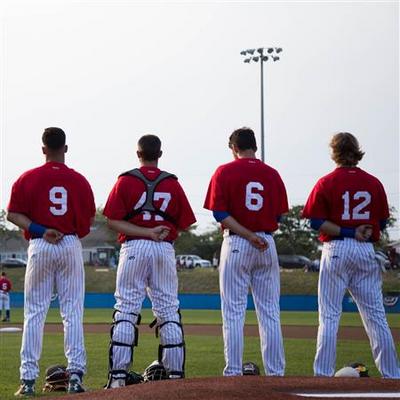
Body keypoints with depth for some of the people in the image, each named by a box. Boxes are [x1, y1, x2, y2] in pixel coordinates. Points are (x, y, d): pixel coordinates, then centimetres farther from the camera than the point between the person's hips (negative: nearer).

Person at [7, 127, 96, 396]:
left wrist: (40, 231, -10)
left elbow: (13, 215, -5)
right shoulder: (79, 181, 2)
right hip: (71, 246, 1)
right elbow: (89, 220, 5)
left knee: (35, 313, 3)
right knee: (73, 312, 4)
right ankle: (76, 374, -3)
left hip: (39, 247, -1)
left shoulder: (28, 179, -1)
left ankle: (29, 378, 0)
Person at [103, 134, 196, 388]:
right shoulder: (172, 183, 6)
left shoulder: (125, 181, 1)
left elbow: (112, 220, -7)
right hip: (165, 250, 2)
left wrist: (147, 233, -11)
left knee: (126, 310, -1)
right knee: (169, 311, 6)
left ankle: (118, 376, -7)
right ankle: (176, 374, 4)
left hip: (133, 248, -2)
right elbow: (184, 224, 6)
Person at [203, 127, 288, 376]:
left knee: (234, 312, 0)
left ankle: (234, 372, -3)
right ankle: (276, 373, 6)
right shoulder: (272, 174, 6)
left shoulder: (225, 172, -2)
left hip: (236, 244, -3)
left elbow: (220, 213, -11)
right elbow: (279, 215, 8)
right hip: (268, 244, 3)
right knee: (270, 313, 6)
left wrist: (248, 235, -12)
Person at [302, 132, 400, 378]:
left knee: (329, 316, 1)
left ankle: (323, 374, -2)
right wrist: (359, 233, 7)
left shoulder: (326, 183, -3)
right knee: (376, 316, 6)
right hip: (367, 251, 3)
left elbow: (317, 222, -9)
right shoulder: (374, 183, 6)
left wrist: (346, 233, -9)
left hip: (336, 251, -3)